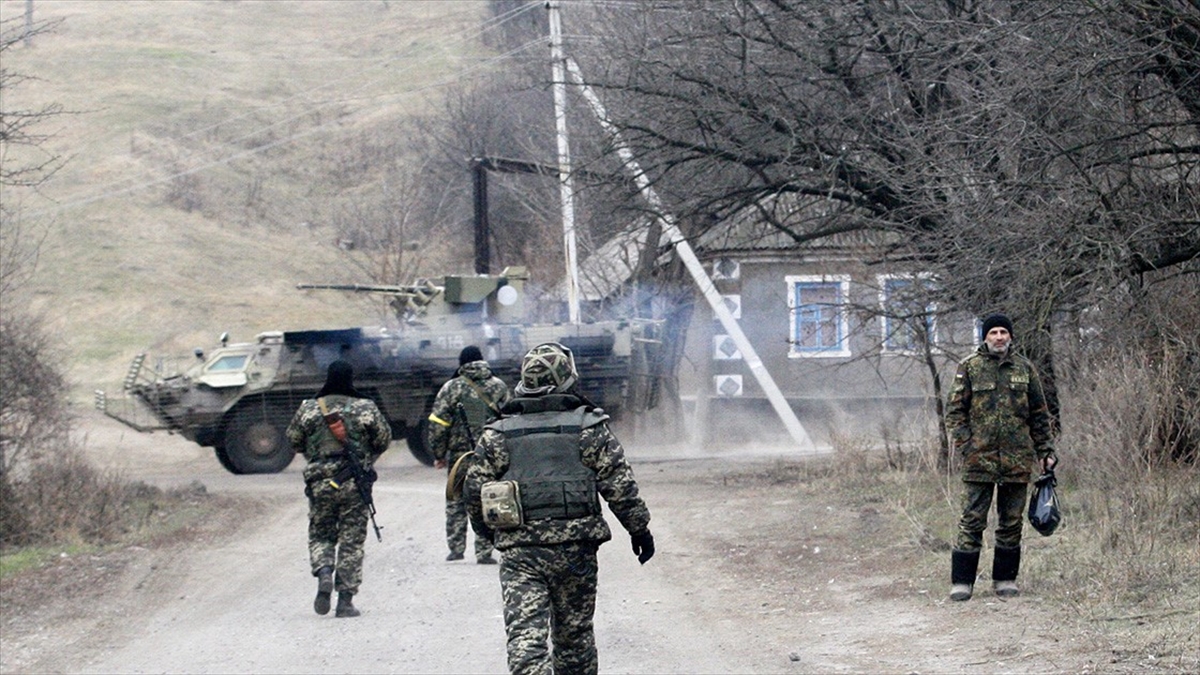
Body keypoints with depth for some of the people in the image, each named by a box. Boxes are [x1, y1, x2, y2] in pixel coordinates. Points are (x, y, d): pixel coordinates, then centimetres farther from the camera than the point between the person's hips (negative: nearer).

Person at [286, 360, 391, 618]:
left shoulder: (309, 409, -1)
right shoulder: (366, 409, -4)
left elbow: (293, 440, 9)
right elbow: (383, 439, 6)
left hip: (320, 483, 1)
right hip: (355, 484, -1)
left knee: (320, 535, 16)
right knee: (351, 541, 4)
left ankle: (324, 573, -13)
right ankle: (345, 600, 1)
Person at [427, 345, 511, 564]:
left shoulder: (452, 388, -2)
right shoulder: (499, 387, 5)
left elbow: (438, 425, -4)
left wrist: (439, 454, 5)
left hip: (460, 455, -1)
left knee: (456, 504, 10)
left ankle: (456, 549, 8)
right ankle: (484, 552, 3)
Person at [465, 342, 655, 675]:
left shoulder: (497, 434, 5)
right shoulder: (588, 426, 1)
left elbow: (476, 489, 6)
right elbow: (618, 483, -1)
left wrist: (489, 530, 24)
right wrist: (639, 528, 9)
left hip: (518, 550, 0)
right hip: (574, 547, 0)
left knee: (525, 636, -7)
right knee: (574, 633, 14)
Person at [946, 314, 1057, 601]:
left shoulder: (1024, 368, 9)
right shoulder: (969, 367, 3)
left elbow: (1039, 414, 14)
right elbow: (955, 411, 2)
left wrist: (1045, 450, 8)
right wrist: (965, 445, -9)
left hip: (1017, 459, 3)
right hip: (979, 458, -2)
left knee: (1011, 522, 8)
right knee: (972, 521, -4)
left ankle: (1005, 579, 17)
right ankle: (961, 581, 0)